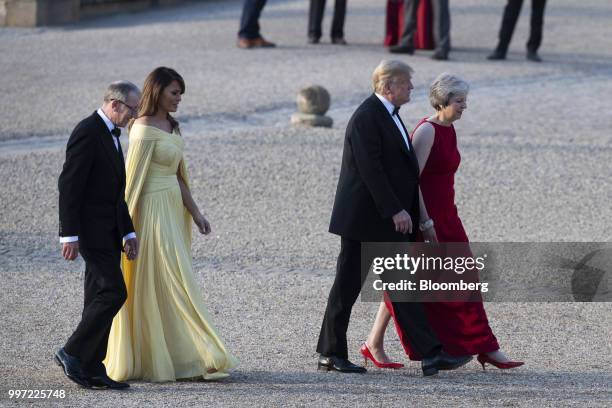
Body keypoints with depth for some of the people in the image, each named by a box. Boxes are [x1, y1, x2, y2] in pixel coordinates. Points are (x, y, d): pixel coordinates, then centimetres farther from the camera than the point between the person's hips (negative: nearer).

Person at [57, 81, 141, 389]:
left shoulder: (111, 136, 17)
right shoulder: (87, 132, -14)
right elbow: (69, 184, -17)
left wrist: (128, 232, 13)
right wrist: (69, 235, -20)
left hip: (109, 232, 10)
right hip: (91, 229, -10)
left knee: (100, 298, 8)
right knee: (113, 293, -14)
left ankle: (91, 369, 9)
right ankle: (72, 353, -6)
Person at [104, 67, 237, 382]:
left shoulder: (170, 126, 13)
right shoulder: (145, 130, -14)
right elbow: (133, 179, -15)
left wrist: (195, 212, 14)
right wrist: (126, 225, -15)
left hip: (173, 210, 9)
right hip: (153, 211, -9)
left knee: (162, 287, 11)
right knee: (172, 284, -7)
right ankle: (199, 357, -8)